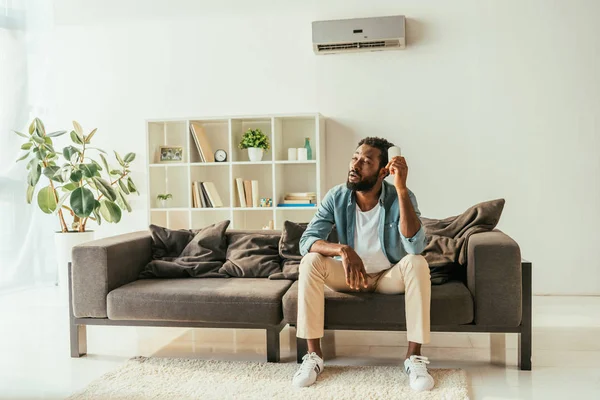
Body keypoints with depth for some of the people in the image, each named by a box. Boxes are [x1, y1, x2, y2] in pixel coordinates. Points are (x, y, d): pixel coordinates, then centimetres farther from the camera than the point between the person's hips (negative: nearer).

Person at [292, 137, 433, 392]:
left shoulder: (402, 198, -20)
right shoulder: (336, 197, -15)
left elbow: (415, 246, -36)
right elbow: (306, 241, -22)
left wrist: (401, 189, -41)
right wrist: (343, 250, -42)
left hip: (390, 276, -1)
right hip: (350, 274, 1)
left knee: (417, 263, -32)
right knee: (310, 261, -26)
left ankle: (414, 357, -23)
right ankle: (314, 355, -20)